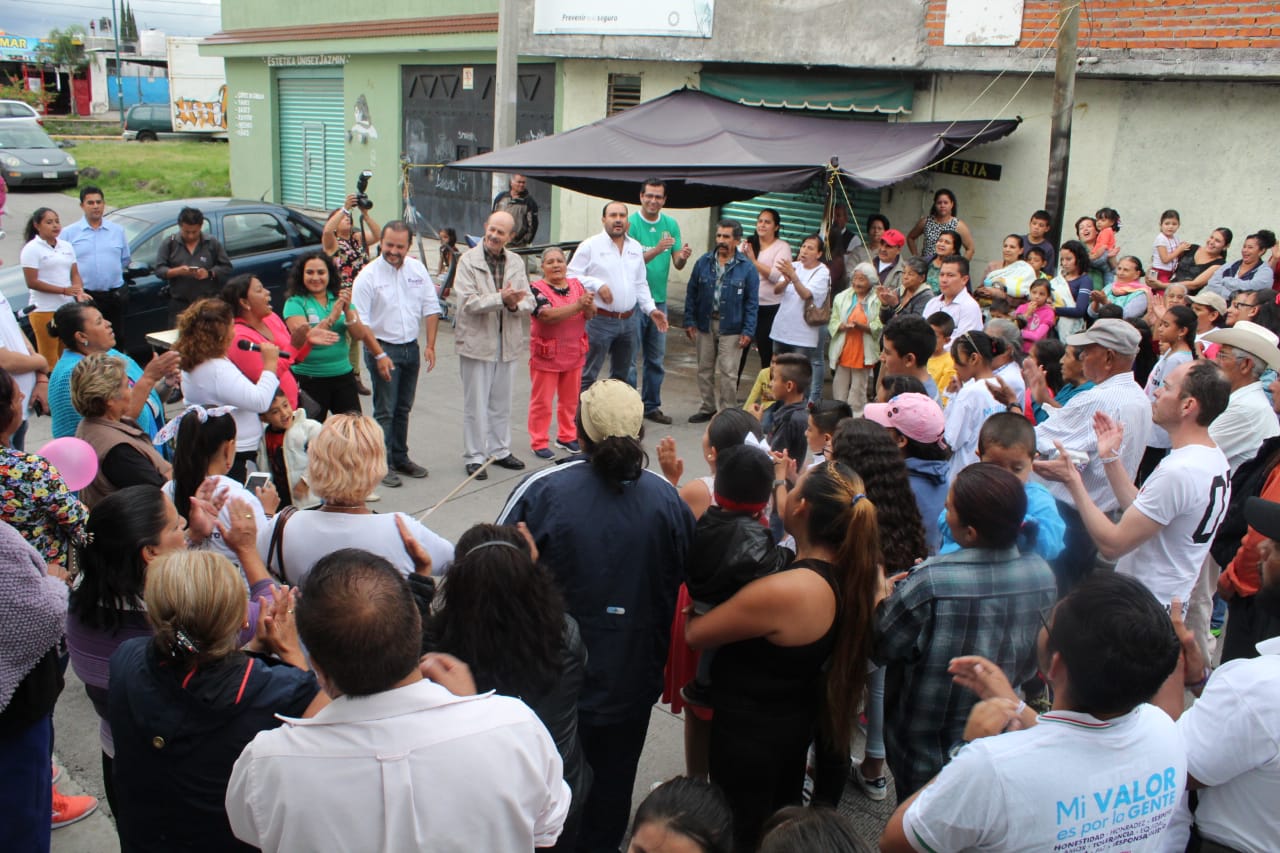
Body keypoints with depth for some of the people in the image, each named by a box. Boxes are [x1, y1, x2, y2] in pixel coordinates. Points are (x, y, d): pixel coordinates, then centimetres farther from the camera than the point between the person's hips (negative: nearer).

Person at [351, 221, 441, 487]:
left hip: (411, 347, 5)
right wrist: (379, 355, -18)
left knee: (403, 409, 15)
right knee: (385, 412, -2)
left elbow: (431, 308, 6)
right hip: (382, 348, -5)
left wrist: (430, 345, -2)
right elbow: (360, 323, -14)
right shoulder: (368, 275, -12)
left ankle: (400, 459, 26)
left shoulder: (417, 269, 2)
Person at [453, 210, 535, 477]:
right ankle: (474, 456, 12)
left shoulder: (516, 262, 10)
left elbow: (529, 301, 3)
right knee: (476, 403, 3)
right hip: (477, 341, -4)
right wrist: (501, 298, -25)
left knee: (501, 402, 14)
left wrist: (515, 304, -19)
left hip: (509, 342, 4)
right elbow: (468, 302, -16)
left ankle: (500, 450, 27)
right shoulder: (468, 260, -5)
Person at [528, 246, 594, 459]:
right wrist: (578, 305, -29)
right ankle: (538, 442, 12)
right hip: (546, 356, -5)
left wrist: (588, 306, -24)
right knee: (542, 401, 2)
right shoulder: (537, 288, -10)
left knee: (570, 400, 15)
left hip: (574, 355, 5)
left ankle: (566, 436, 29)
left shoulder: (576, 285, 6)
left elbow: (591, 314, -1)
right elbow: (548, 315, -24)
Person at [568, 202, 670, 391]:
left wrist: (651, 309, 6)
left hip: (626, 321, 6)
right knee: (588, 376, -4)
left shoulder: (636, 248, 13)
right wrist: (596, 285, -19)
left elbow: (641, 284, 17)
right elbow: (571, 276, -7)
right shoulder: (590, 246, -5)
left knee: (621, 376, 17)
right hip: (599, 320, -6)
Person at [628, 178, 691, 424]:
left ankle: (651, 406, 25)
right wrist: (656, 250, -30)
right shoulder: (631, 224, -10)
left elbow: (677, 264, 3)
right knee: (629, 359, -2)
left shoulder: (671, 225, 5)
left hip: (659, 300, 5)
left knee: (655, 358, 14)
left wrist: (683, 256, -20)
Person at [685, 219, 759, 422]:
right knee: (705, 369, 11)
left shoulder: (747, 268, -4)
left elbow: (751, 302, -3)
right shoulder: (703, 262, 3)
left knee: (727, 372, -4)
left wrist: (748, 331, -9)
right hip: (705, 324, 4)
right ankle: (707, 408, 24)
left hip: (731, 328, -3)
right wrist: (689, 321, 2)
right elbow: (691, 293, 7)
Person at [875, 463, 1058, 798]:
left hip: (924, 748, -4)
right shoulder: (1042, 574, -15)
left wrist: (885, 599, -5)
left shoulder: (930, 582, -33)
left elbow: (881, 649, -19)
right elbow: (1032, 665, -1)